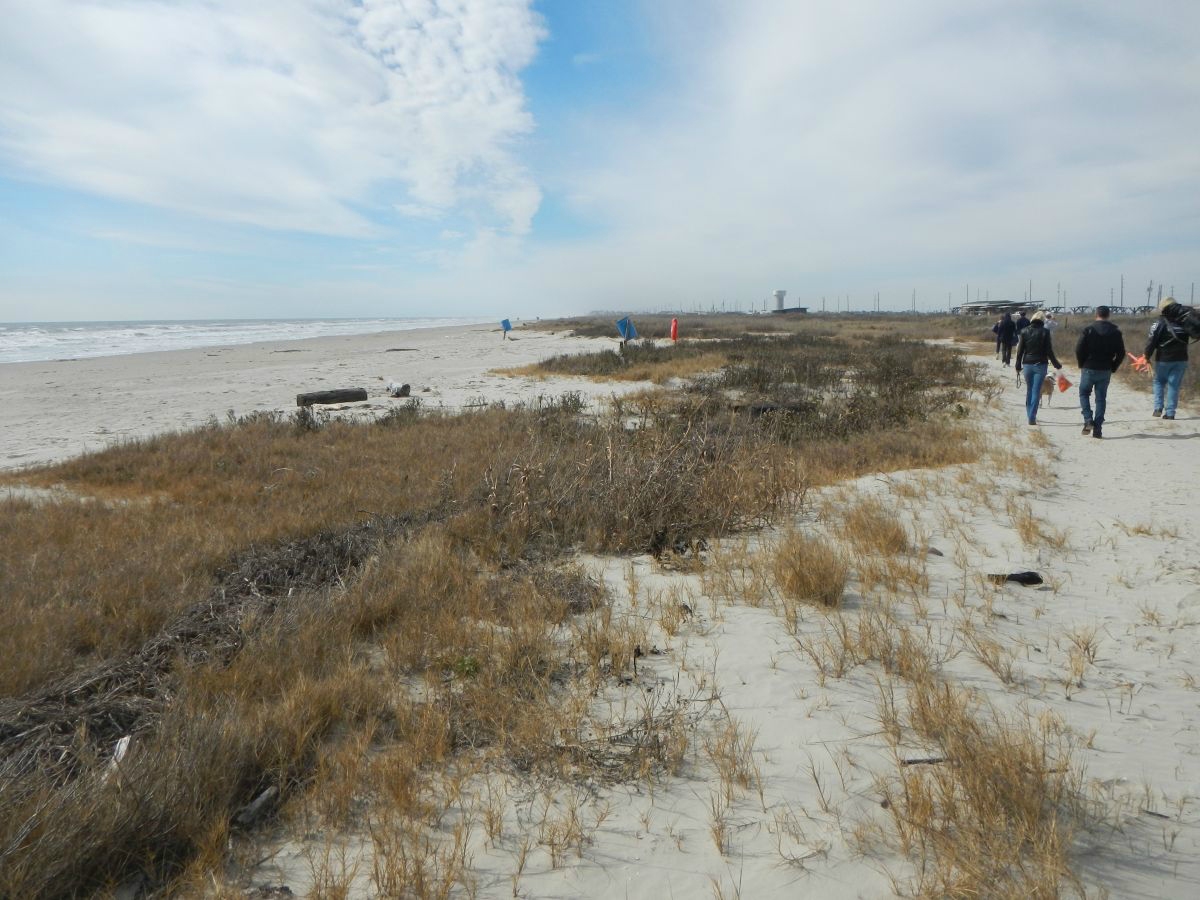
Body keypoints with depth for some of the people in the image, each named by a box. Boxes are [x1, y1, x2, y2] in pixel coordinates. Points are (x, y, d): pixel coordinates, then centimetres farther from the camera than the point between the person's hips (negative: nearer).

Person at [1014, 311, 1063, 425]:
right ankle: (1032, 418, -6)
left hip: (1027, 364, 2)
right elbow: (1049, 351, -6)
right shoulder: (1044, 332, -6)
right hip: (1040, 365, -2)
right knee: (1036, 391, -2)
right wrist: (1057, 365, 5)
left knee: (1029, 390, 15)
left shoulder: (1025, 332, 1)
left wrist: (1018, 366, 10)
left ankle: (1029, 415, 20)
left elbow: (1020, 350, 2)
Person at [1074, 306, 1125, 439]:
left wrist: (1082, 365, 3)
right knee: (1101, 398, 7)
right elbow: (1121, 353, 4)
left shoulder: (1088, 330, -7)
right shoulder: (1116, 332, 3)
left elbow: (1079, 349, -10)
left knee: (1084, 394, 15)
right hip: (1106, 371, 3)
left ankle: (1088, 420, -5)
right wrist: (1113, 367, 13)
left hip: (1089, 368, -3)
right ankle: (1097, 429, 5)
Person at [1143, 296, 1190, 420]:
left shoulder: (1160, 322, -9)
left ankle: (1158, 408, 5)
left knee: (1159, 382, 16)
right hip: (1181, 359, 3)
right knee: (1174, 385, 6)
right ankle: (1170, 413, 3)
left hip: (1163, 359, -3)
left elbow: (1152, 341, -10)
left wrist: (1147, 356, -2)